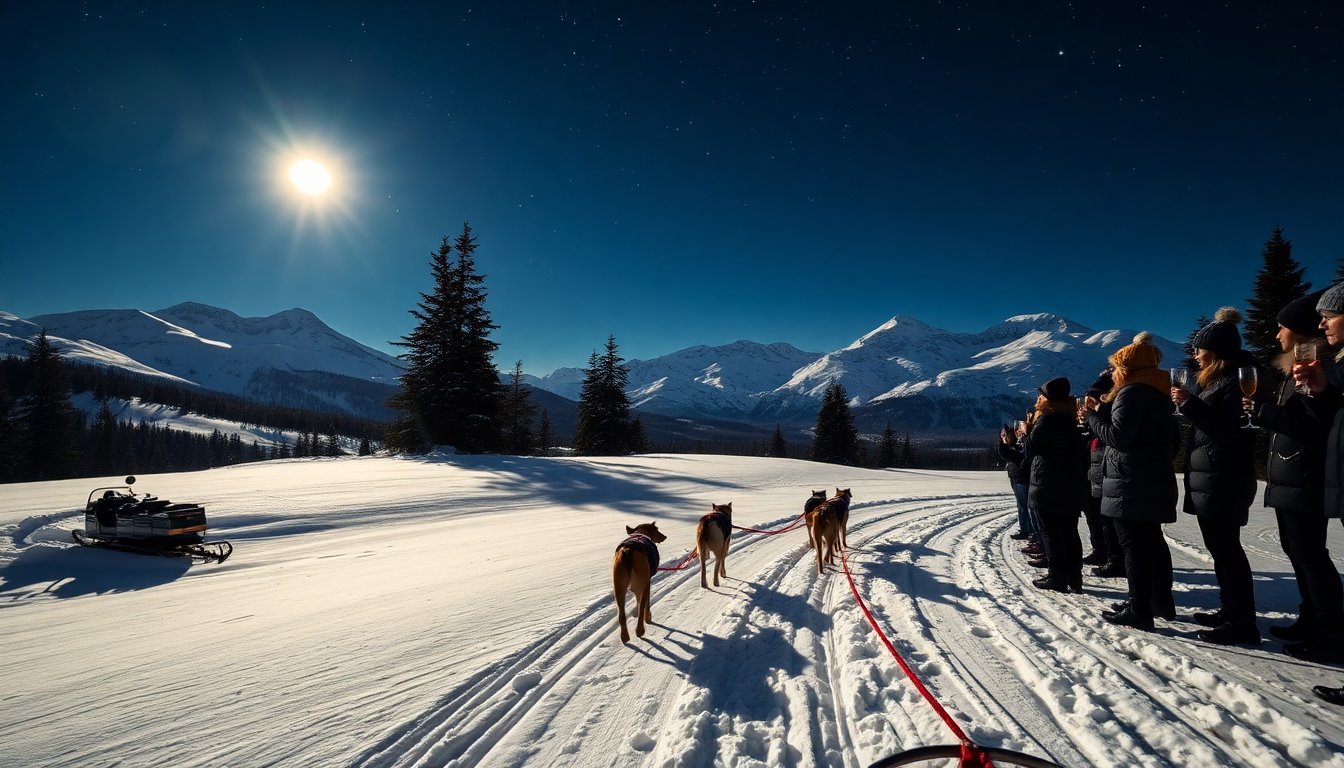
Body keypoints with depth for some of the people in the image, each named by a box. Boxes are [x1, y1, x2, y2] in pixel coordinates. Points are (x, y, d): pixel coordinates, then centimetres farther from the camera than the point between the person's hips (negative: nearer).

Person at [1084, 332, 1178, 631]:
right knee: (1152, 541, 17)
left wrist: (1093, 415, -5)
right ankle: (1162, 601, 26)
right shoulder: (1157, 393, 16)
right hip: (1155, 481, 10)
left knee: (1134, 545, -6)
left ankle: (1138, 610, -3)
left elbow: (1118, 437, -21)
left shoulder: (1131, 393, -14)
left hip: (1130, 484, -10)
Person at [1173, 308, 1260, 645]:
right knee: (1219, 545, 14)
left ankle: (1242, 623, -4)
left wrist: (1191, 404, -22)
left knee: (1226, 547, -8)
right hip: (1209, 480, 11)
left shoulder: (1236, 381, -13)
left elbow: (1231, 431, -21)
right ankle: (1230, 610, 23)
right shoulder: (1218, 381, 18)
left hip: (1223, 481, -11)